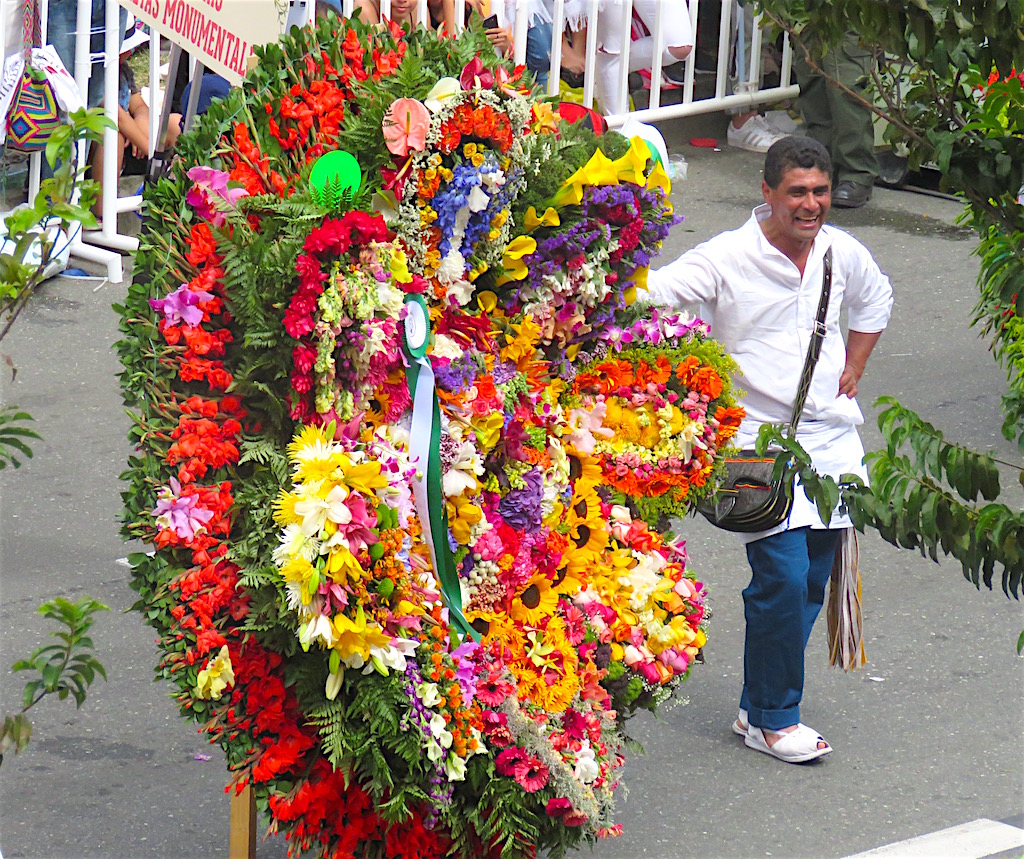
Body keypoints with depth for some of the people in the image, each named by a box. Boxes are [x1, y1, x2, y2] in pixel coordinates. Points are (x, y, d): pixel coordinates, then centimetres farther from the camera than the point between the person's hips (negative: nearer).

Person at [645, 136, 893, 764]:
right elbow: (652, 294, -18)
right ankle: (773, 718, 5)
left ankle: (760, 706, 24)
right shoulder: (729, 258, -11)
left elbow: (876, 299, 27)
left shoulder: (843, 253, 5)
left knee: (813, 580, 8)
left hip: (832, 436, 6)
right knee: (783, 578, -13)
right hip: (760, 437, -6)